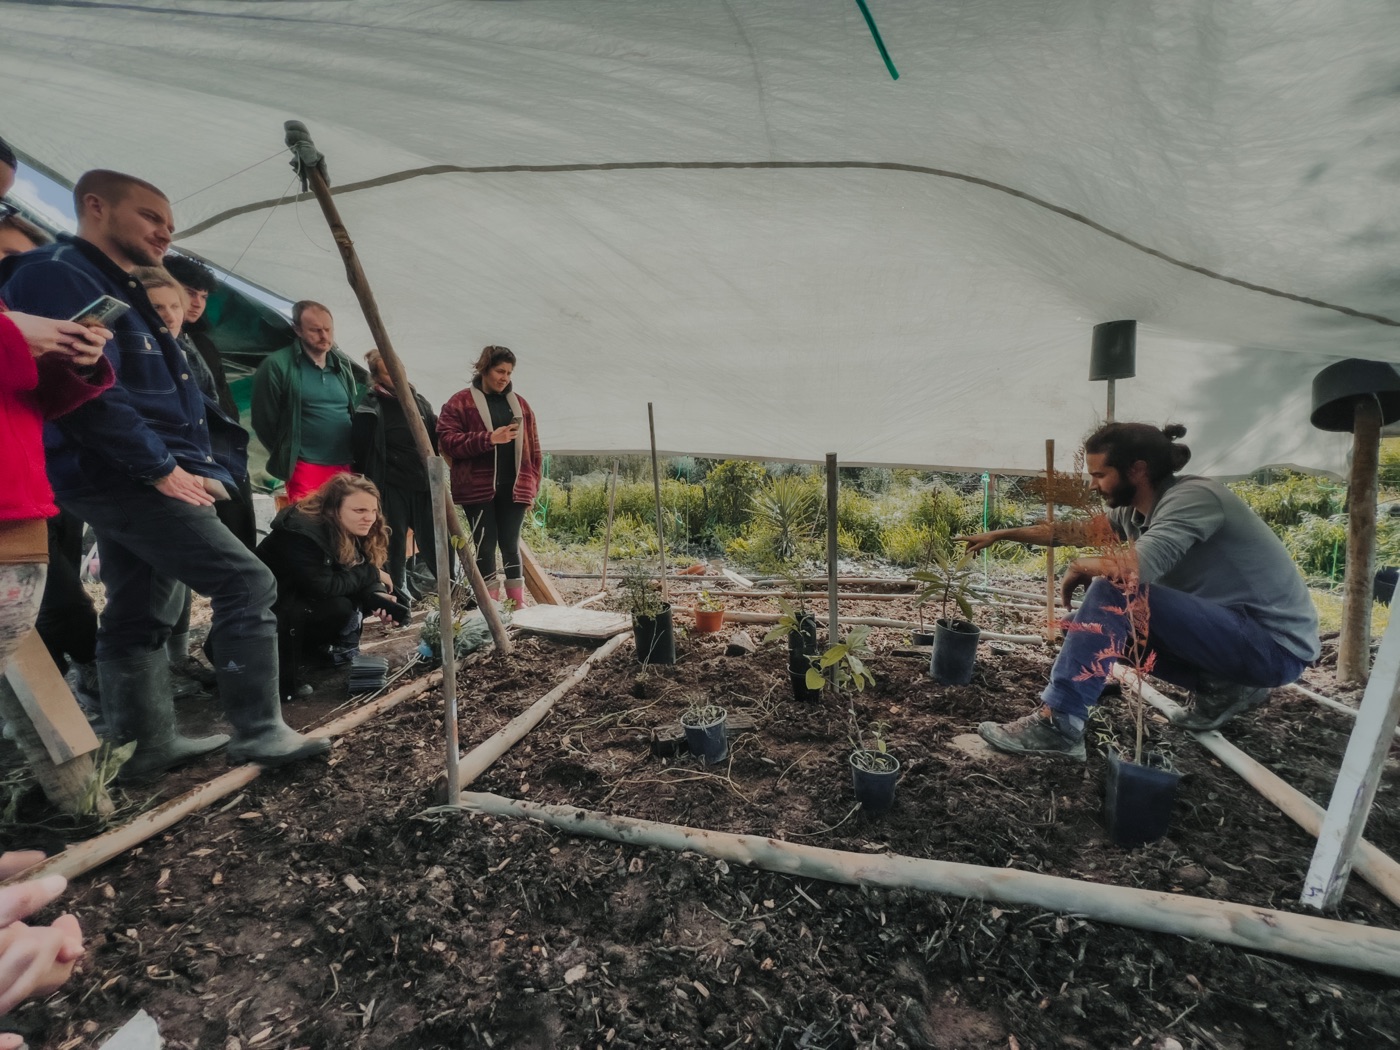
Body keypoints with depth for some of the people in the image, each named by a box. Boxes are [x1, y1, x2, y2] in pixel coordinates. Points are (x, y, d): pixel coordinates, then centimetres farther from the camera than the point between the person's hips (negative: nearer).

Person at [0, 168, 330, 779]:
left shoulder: (122, 292, 22)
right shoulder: (58, 276, -9)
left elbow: (172, 396, 21)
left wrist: (205, 467, 12)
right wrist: (161, 467, -19)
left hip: (132, 482, 10)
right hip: (125, 479, -10)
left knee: (139, 617, 12)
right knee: (246, 582, -14)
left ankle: (146, 743, 21)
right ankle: (258, 731, -7)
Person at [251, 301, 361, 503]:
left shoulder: (343, 365, 13)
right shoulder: (277, 365, -5)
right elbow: (263, 421, -1)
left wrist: (355, 457, 14)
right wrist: (286, 457, 6)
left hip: (346, 467, 5)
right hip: (306, 468, -5)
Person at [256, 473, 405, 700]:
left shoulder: (348, 531, -5)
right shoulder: (300, 534, -29)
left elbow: (359, 570, -4)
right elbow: (323, 588, -34)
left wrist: (377, 594, -26)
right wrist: (371, 574, -23)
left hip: (305, 600, 8)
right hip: (266, 610, -8)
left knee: (357, 597, -10)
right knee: (338, 608, -29)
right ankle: (281, 673, -15)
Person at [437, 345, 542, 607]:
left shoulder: (519, 404, 14)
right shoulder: (460, 403, 1)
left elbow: (533, 449, 13)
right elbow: (447, 441, -10)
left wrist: (531, 485, 6)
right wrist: (489, 439, -19)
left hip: (513, 488, 3)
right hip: (478, 488, -3)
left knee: (511, 545, 6)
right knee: (485, 545, 2)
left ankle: (518, 606, 14)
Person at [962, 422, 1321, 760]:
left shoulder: (1192, 497, -22)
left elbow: (1137, 566, -36)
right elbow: (1071, 530, 14)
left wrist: (1079, 567, -17)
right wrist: (1001, 534, 18)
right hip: (1230, 626, 9)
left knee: (1113, 593, -26)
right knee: (1105, 621, 11)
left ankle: (1057, 725, -25)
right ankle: (1223, 686, 10)